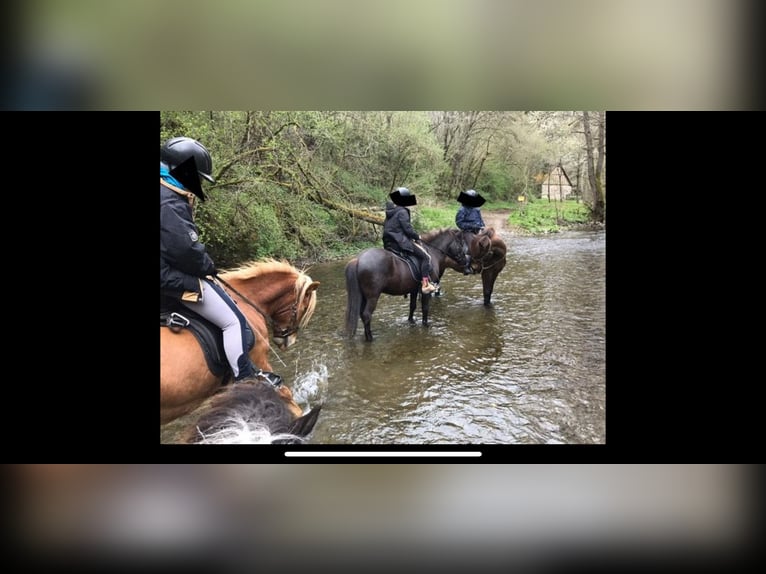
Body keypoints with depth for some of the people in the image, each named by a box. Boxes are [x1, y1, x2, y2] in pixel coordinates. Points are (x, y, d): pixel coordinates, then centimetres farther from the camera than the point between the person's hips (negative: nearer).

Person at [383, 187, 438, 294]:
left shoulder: (390, 212, 14)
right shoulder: (402, 211, -13)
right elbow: (407, 229, -17)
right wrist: (417, 236, 1)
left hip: (388, 244, 10)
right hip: (400, 242, -10)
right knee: (425, 257, -8)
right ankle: (425, 285, -15)